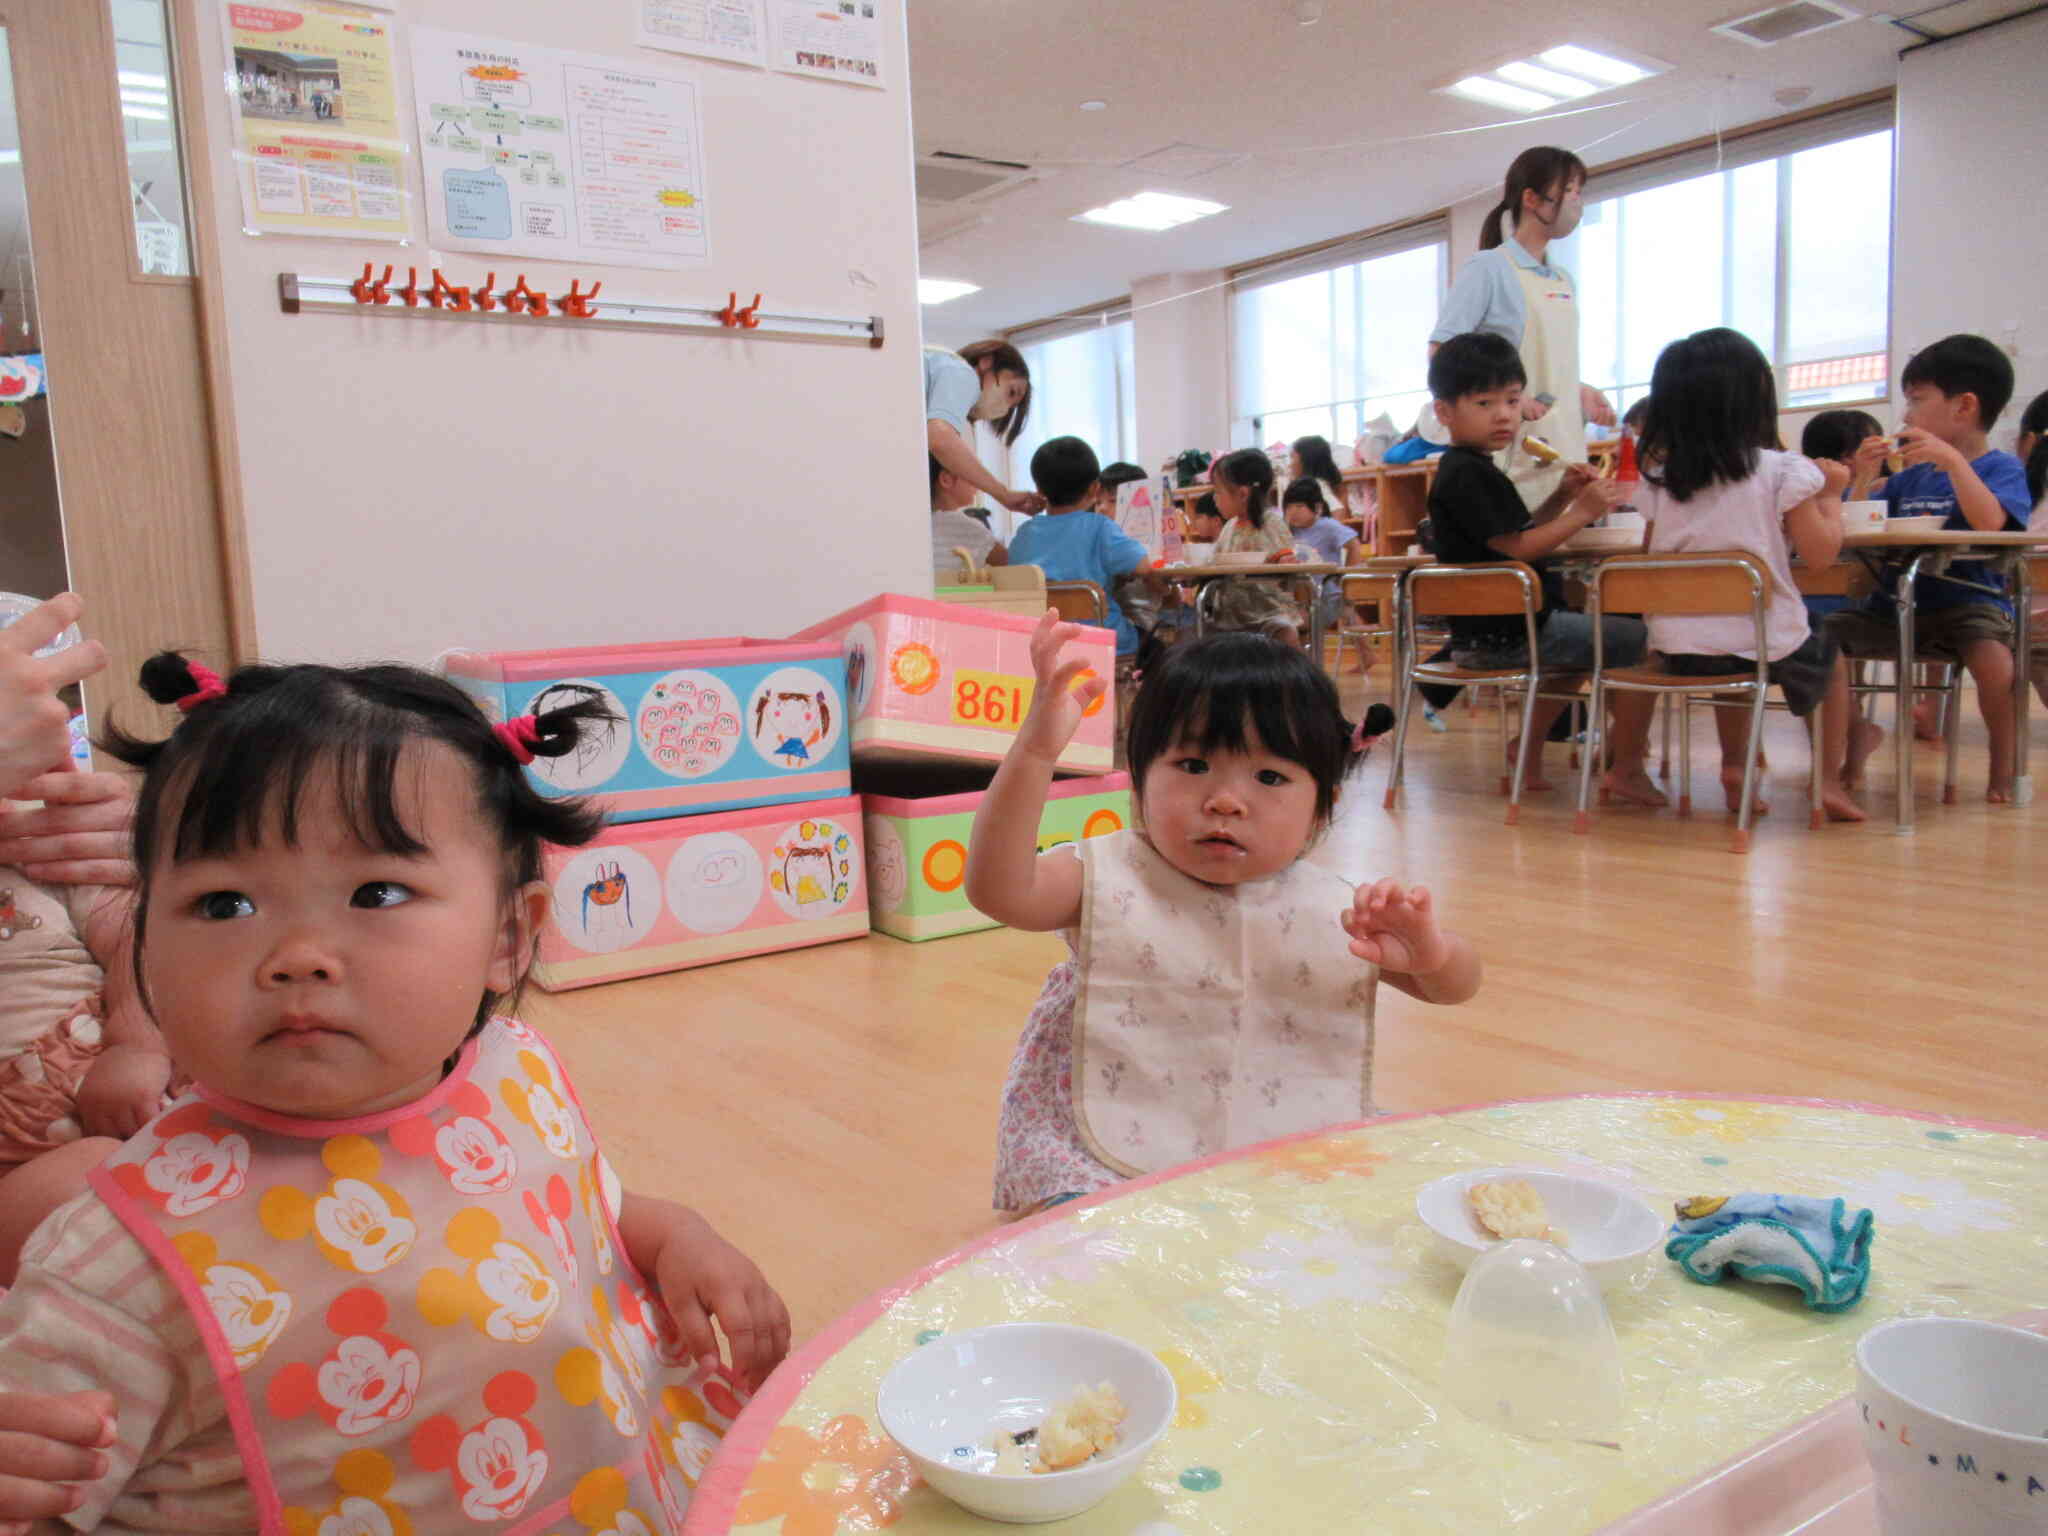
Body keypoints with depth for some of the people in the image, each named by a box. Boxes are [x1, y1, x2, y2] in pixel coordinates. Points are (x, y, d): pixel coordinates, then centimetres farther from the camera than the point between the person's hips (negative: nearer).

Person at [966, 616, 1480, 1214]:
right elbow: (999, 889, -26)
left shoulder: (1338, 910, -1)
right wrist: (1035, 749, -37)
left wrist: (1429, 952, -20)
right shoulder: (1109, 879, -10)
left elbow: (1457, 986, 6)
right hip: (1112, 1161, -4)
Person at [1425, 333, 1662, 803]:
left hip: (1493, 629, 11)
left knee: (1577, 638, 37)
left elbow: (1518, 533, 20)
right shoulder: (1466, 474, -17)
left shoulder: (1474, 469, 15)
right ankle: (1627, 770, -4)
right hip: (1505, 635, -11)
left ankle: (1528, 750, 31)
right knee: (1640, 640, -11)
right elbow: (1515, 547, -21)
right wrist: (1582, 512, -18)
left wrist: (1561, 497, 7)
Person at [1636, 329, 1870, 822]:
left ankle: (1733, 769, 25)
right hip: (1767, 642, -3)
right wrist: (1831, 495, 8)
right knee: (1830, 659, 28)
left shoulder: (1660, 477, 2)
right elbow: (1820, 554, -7)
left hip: (1677, 647, 4)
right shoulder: (1782, 471, -10)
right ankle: (1829, 781, 23)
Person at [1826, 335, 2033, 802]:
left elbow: (1989, 522, -24)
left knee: (1994, 661, -35)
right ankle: (1855, 732, 9)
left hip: (1967, 602, -5)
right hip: (1897, 604, 6)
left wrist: (1952, 458, -24)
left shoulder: (2002, 467, -3)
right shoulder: (1910, 477, 14)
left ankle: (2003, 762, -7)